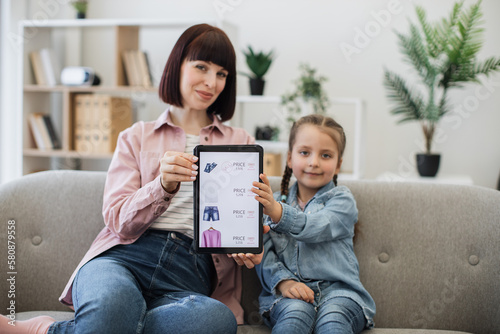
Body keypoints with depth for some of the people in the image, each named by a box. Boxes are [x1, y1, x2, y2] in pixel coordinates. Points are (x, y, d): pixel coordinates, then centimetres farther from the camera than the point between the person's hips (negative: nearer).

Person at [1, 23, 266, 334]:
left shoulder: (241, 143, 23)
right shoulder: (137, 137, 20)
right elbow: (119, 220, 8)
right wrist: (163, 186, -12)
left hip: (191, 272, 2)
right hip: (124, 255, -2)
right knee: (112, 303, -43)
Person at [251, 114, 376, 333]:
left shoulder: (342, 200, 9)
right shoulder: (273, 202, 19)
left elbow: (316, 228, -13)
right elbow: (264, 254, 8)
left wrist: (277, 212, -31)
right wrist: (283, 281, -12)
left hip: (337, 290, -1)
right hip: (289, 293, 2)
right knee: (296, 312, -34)